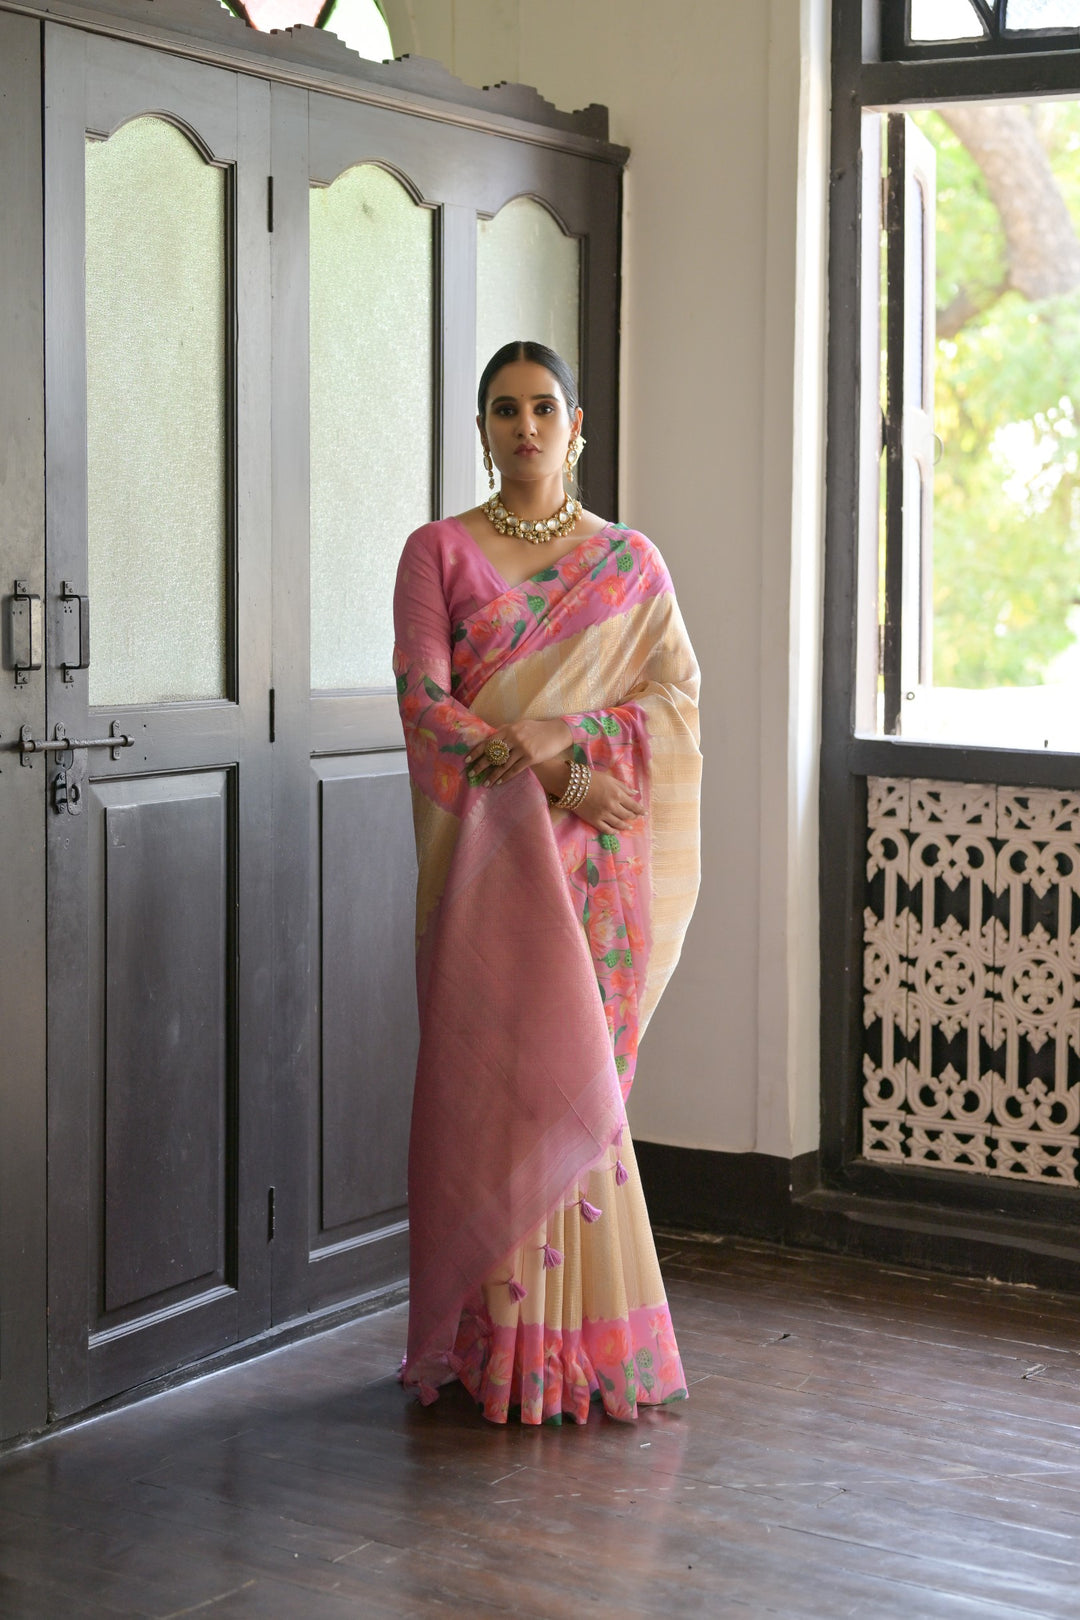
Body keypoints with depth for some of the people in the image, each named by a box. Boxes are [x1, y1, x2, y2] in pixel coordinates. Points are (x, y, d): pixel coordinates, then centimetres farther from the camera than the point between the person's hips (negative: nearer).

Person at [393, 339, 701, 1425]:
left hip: (594, 854, 1)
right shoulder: (439, 551, 5)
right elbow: (424, 701, -5)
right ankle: (495, 1339, 5)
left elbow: (675, 695, 2)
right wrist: (550, 775, -14)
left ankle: (583, 1336, 8)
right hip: (482, 846, -1)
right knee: (490, 1075, -3)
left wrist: (559, 737, -13)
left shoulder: (630, 561, 10)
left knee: (576, 1072, 0)